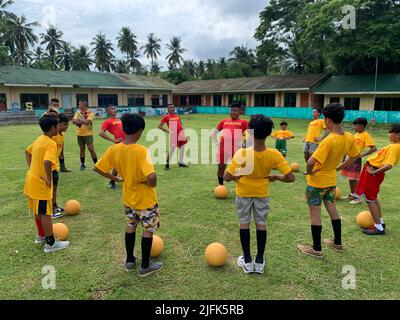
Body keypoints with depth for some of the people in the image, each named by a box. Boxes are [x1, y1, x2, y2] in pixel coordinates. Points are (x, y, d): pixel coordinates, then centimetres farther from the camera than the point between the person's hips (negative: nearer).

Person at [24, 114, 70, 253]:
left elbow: (27, 152, 22)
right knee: (45, 213, 0)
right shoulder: (51, 143, -21)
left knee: (38, 211, 21)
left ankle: (41, 235, 37)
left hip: (32, 179, 9)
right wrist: (49, 179, -23)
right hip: (41, 183, -9)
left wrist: (31, 167, 15)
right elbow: (47, 162, -36)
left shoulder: (39, 139, 7)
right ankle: (51, 243, 11)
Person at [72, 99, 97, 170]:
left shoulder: (90, 113, -9)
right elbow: (73, 121, -7)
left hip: (88, 134, -4)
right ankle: (82, 164, 23)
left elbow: (87, 121, -23)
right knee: (82, 149, 12)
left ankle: (96, 164, 3)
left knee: (91, 149, -6)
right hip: (80, 134, 4)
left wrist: (79, 121, -13)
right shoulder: (78, 113, 5)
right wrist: (83, 121, -21)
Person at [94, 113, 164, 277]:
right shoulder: (141, 151, -27)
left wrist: (116, 178, 7)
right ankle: (145, 266, 25)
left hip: (128, 197, 6)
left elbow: (97, 168, -2)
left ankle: (129, 261, 36)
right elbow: (152, 176, -39)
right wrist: (151, 183, -17)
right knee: (148, 230, 12)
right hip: (145, 199, -6)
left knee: (131, 226, 24)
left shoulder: (114, 149, -9)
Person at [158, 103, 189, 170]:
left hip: (180, 133, 6)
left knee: (182, 148, 12)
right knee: (172, 149, -8)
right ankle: (167, 164, 4)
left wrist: (182, 130, 8)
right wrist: (167, 131, -13)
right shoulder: (166, 117, -1)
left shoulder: (177, 116, 15)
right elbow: (159, 126, -2)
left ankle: (181, 162, 25)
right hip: (173, 134, -6)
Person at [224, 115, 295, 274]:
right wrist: (275, 177, -5)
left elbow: (227, 177, -27)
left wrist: (235, 177, -6)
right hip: (262, 193, 1)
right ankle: (259, 262, 23)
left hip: (244, 191, -1)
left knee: (244, 223, 14)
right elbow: (291, 177, -23)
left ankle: (247, 261, 23)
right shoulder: (274, 154, -25)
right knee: (261, 224, 16)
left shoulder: (242, 153, -30)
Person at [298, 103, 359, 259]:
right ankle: (337, 243, 36)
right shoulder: (349, 138, -7)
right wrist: (338, 168, 13)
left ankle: (317, 249, 16)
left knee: (315, 213, 5)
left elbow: (310, 162, -36)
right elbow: (354, 156, 10)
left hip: (317, 181, -7)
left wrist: (309, 172, -16)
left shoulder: (329, 140, -31)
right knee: (332, 209, 22)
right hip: (331, 180, 7)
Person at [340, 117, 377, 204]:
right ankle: (352, 194, 29)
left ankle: (358, 197, 7)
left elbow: (374, 148, -18)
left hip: (356, 159, -8)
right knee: (350, 177, 15)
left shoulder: (366, 135, -12)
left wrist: (362, 154, -22)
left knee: (355, 178, -3)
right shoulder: (356, 134, 12)